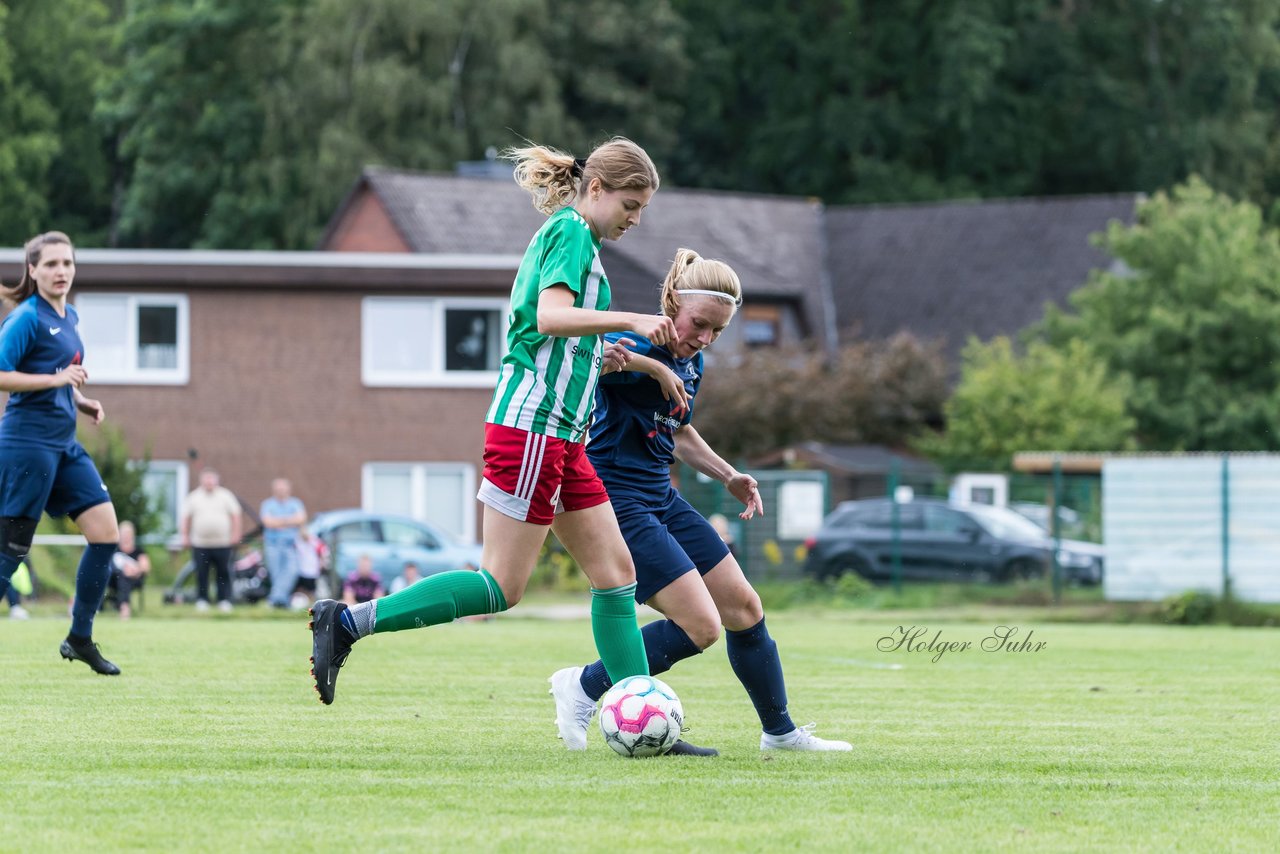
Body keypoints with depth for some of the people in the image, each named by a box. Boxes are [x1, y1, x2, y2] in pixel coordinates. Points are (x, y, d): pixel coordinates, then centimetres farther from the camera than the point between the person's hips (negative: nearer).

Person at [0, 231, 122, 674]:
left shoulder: (69, 317, 15)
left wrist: (82, 401, 12)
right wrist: (55, 378, -22)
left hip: (64, 445, 9)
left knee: (106, 532, 1)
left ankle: (80, 638, 10)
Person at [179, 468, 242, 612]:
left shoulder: (225, 496, 6)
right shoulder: (194, 497, 8)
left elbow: (236, 515, 6)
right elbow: (185, 518, 9)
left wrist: (236, 534, -2)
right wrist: (185, 536, 1)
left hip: (223, 542, -1)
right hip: (200, 544, 1)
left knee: (223, 573, -2)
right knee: (201, 574, -1)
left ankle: (224, 600, 3)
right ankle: (202, 600, 6)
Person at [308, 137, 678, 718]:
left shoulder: (557, 236, 23)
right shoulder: (571, 231, -6)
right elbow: (549, 316, -21)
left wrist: (598, 360, 13)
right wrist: (630, 321, -23)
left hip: (559, 438, 11)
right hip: (532, 424, -11)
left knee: (615, 572, 6)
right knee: (501, 588, -11)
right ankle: (348, 621, -10)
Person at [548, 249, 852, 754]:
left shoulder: (691, 363, 11)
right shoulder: (642, 347, -18)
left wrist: (727, 476, 19)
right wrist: (652, 366, -35)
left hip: (661, 500, 10)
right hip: (617, 500, -10)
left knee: (744, 609, 12)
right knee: (701, 626, -16)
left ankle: (780, 731, 28)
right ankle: (583, 689, -1)